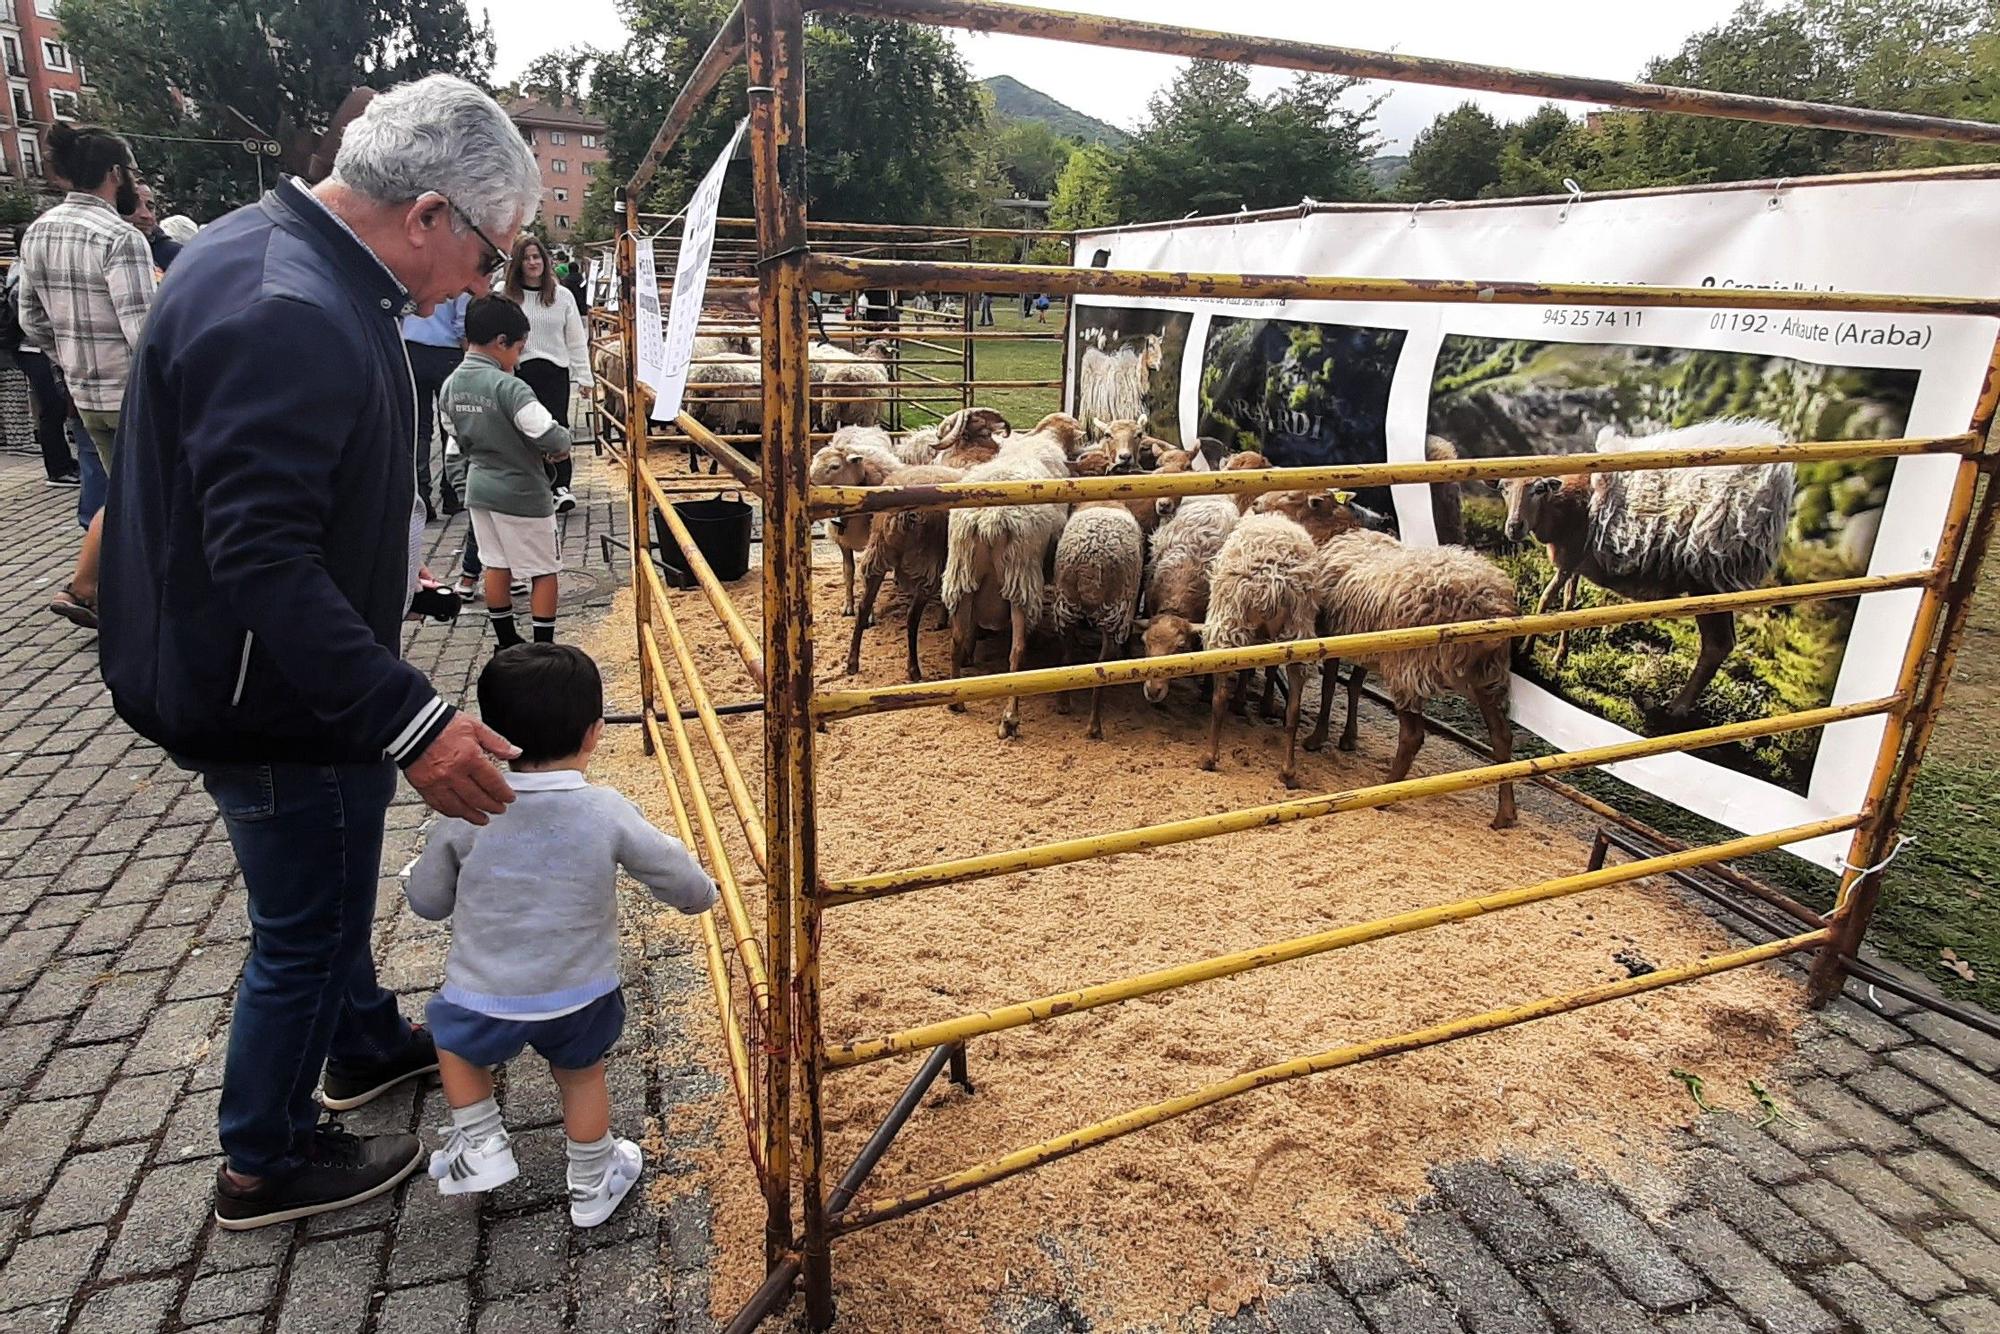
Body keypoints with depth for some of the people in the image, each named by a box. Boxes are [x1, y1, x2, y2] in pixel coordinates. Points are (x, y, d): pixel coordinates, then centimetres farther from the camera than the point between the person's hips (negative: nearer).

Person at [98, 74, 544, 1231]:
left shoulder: (280, 256, 6)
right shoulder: (286, 316, -29)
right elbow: (263, 561, -34)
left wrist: (382, 563, 28)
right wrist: (411, 722, -35)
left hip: (294, 681, 10)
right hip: (281, 702, -10)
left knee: (332, 891, 27)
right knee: (307, 930, 9)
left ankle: (367, 1045, 50)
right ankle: (268, 1166, 32)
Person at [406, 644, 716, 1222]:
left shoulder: (464, 811, -15)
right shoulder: (606, 812, -18)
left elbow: (426, 902, -1)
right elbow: (687, 884, -11)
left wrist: (415, 873, 22)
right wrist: (701, 895, 13)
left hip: (483, 999, 0)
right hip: (580, 996, 0)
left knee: (455, 1041, 33)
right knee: (582, 1075, 26)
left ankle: (480, 1147, 32)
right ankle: (593, 1184, 42)